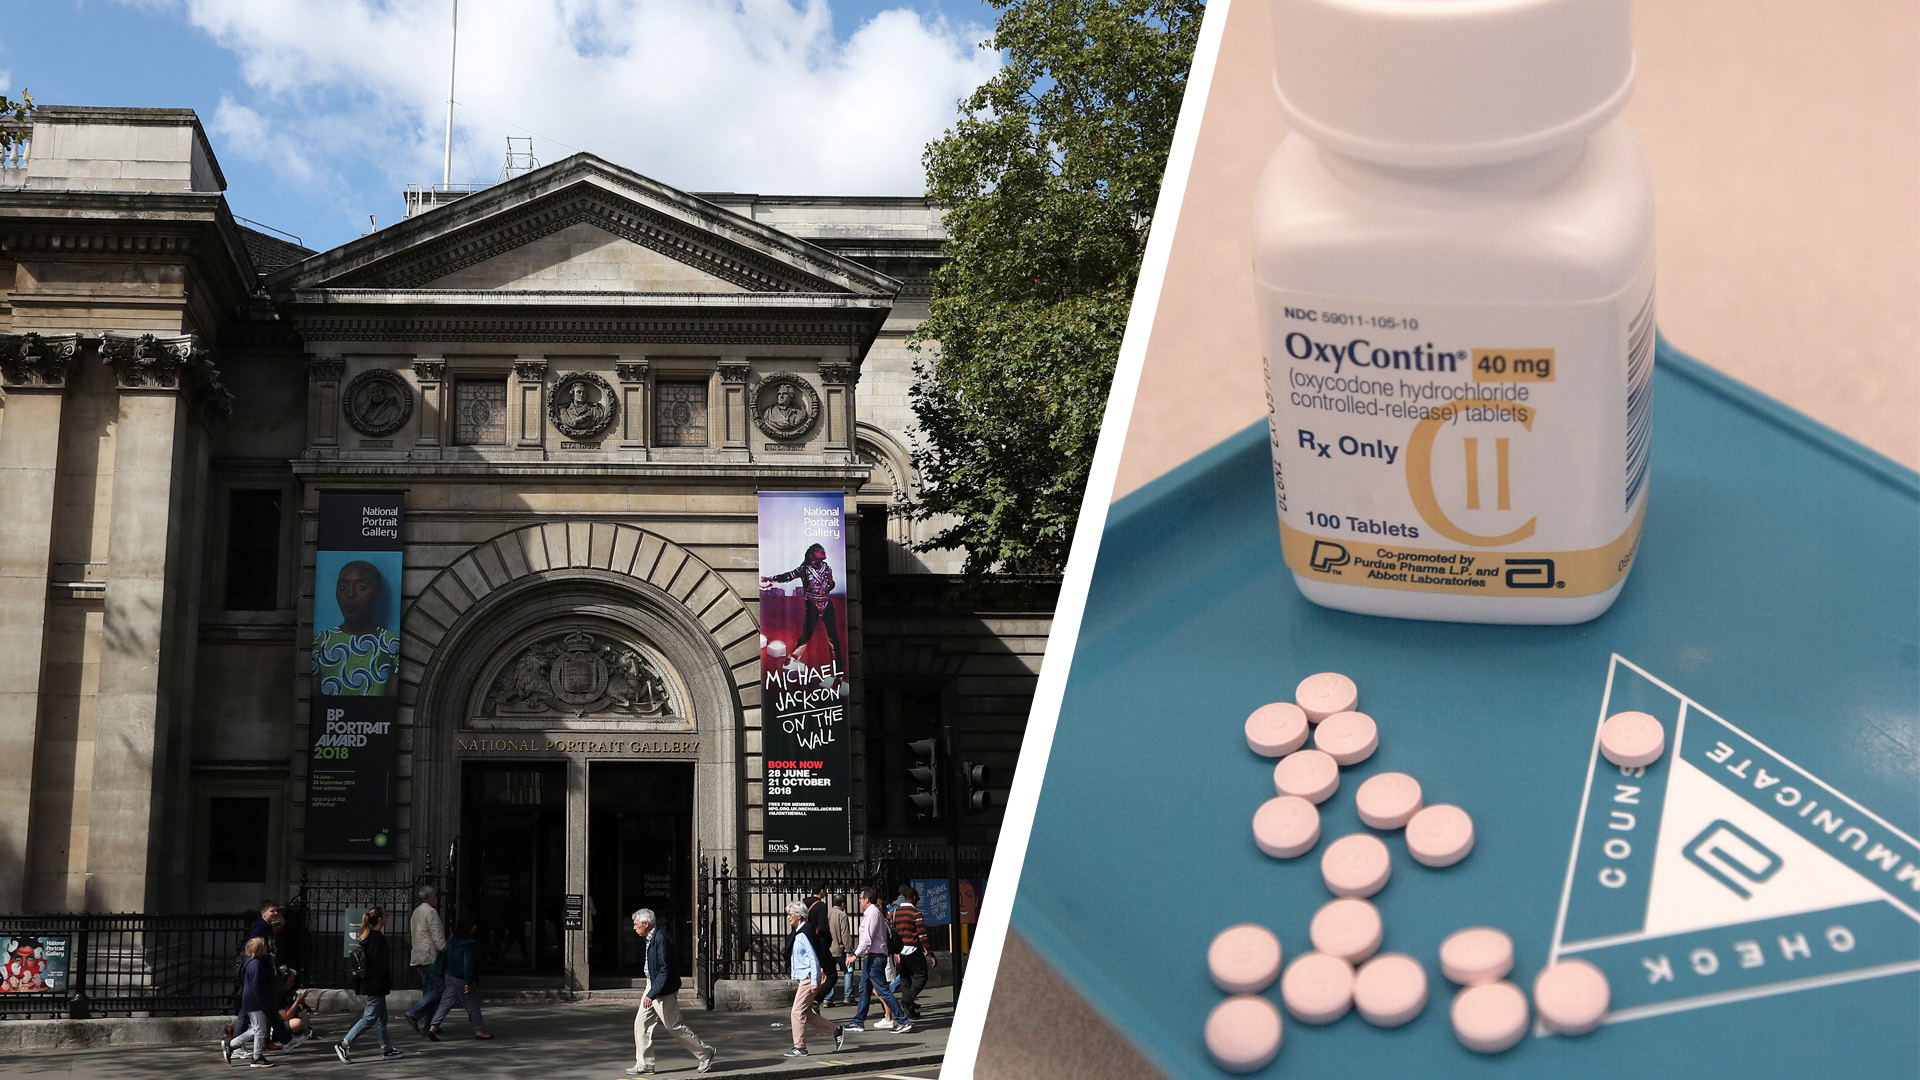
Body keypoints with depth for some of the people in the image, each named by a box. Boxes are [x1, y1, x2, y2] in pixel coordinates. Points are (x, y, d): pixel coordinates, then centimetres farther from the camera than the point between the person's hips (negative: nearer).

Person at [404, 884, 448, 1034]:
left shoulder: (416, 912, 17)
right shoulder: (431, 912, -12)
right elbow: (438, 937, -17)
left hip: (419, 957, 10)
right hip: (432, 956, -10)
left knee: (428, 990, 10)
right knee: (439, 988, -6)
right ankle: (414, 1013, -12)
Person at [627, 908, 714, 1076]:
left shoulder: (661, 939, -22)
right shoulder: (650, 938, 9)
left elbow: (665, 970, -25)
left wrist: (652, 994, -26)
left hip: (663, 991, -10)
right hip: (652, 986, 10)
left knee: (674, 1026, 0)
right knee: (641, 1023, 5)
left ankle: (705, 1054, 14)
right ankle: (644, 1064, 10)